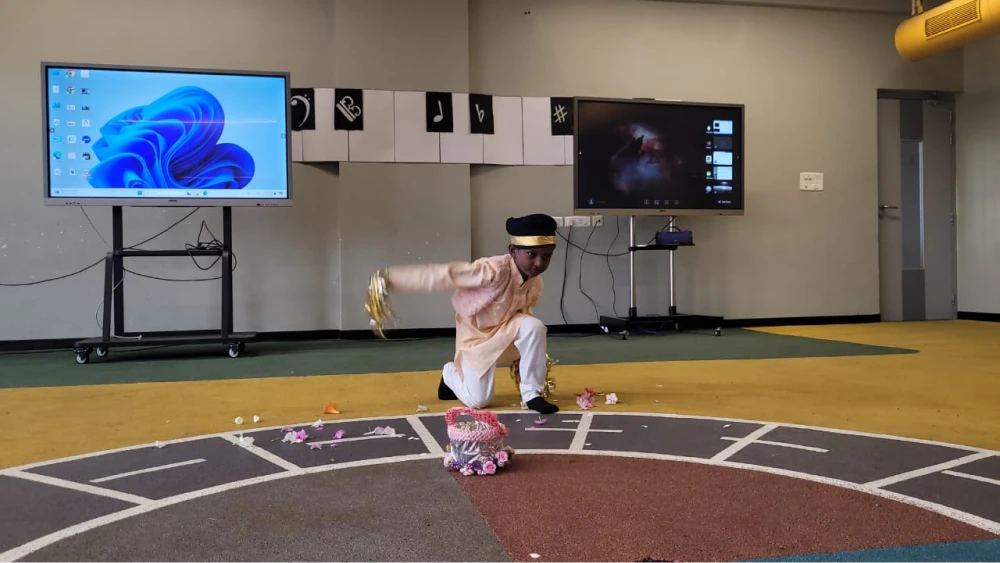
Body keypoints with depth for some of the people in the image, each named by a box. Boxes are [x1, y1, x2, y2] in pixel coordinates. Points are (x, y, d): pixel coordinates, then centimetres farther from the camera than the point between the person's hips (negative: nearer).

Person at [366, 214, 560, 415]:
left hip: (504, 329, 5)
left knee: (533, 327, -29)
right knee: (479, 401, -5)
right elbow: (441, 275, -35)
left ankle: (532, 393, -12)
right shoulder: (494, 271, -34)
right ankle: (450, 375, 31)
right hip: (475, 334, -4)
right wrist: (389, 278, -36)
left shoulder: (534, 282, -12)